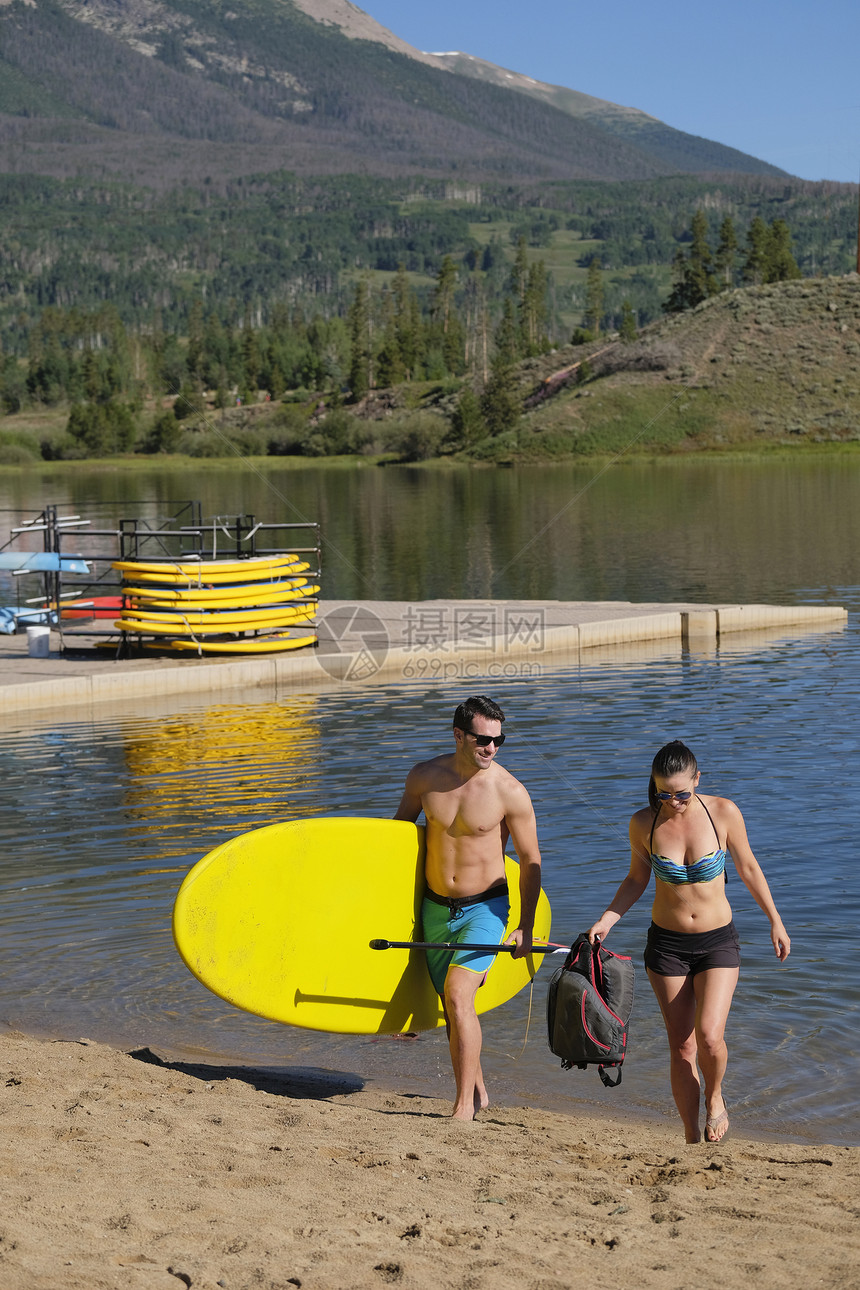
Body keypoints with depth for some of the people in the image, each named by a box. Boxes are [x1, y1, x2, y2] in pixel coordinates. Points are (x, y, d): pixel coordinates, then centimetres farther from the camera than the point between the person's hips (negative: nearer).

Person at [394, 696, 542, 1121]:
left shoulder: (510, 792, -15)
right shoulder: (424, 776, -7)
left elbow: (530, 861, -5)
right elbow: (399, 826, 14)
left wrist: (526, 927, -4)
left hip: (485, 908, -4)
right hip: (435, 908, 4)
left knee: (458, 994, -20)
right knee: (453, 1004, 13)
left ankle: (464, 1104, -12)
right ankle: (477, 1091, 32)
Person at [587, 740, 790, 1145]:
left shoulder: (723, 812, -13)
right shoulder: (644, 824, -10)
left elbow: (748, 869, 1)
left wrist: (775, 922, 7)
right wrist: (606, 920, -7)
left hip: (718, 941, -1)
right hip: (666, 944, 1)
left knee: (710, 1037, -17)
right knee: (681, 1046, 5)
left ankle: (714, 1096, 16)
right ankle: (692, 1138, 19)